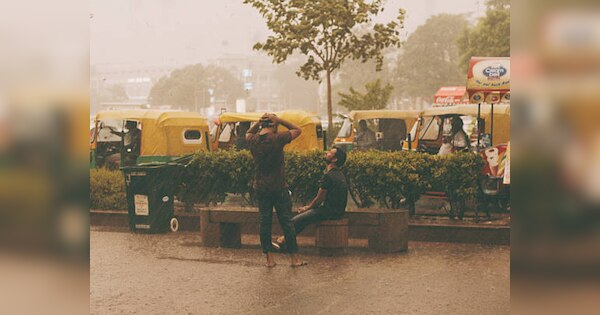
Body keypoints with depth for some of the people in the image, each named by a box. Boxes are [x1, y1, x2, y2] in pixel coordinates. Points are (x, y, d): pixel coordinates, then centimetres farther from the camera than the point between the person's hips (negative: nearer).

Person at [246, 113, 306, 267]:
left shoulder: (253, 141, -2)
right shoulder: (278, 138, -14)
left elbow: (248, 133, 24)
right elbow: (297, 130, 1)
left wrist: (259, 122, 9)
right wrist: (279, 120, -4)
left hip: (261, 188, 4)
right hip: (279, 188, -4)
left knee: (264, 222, 9)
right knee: (286, 222, 4)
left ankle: (269, 258, 12)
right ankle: (294, 258, 11)